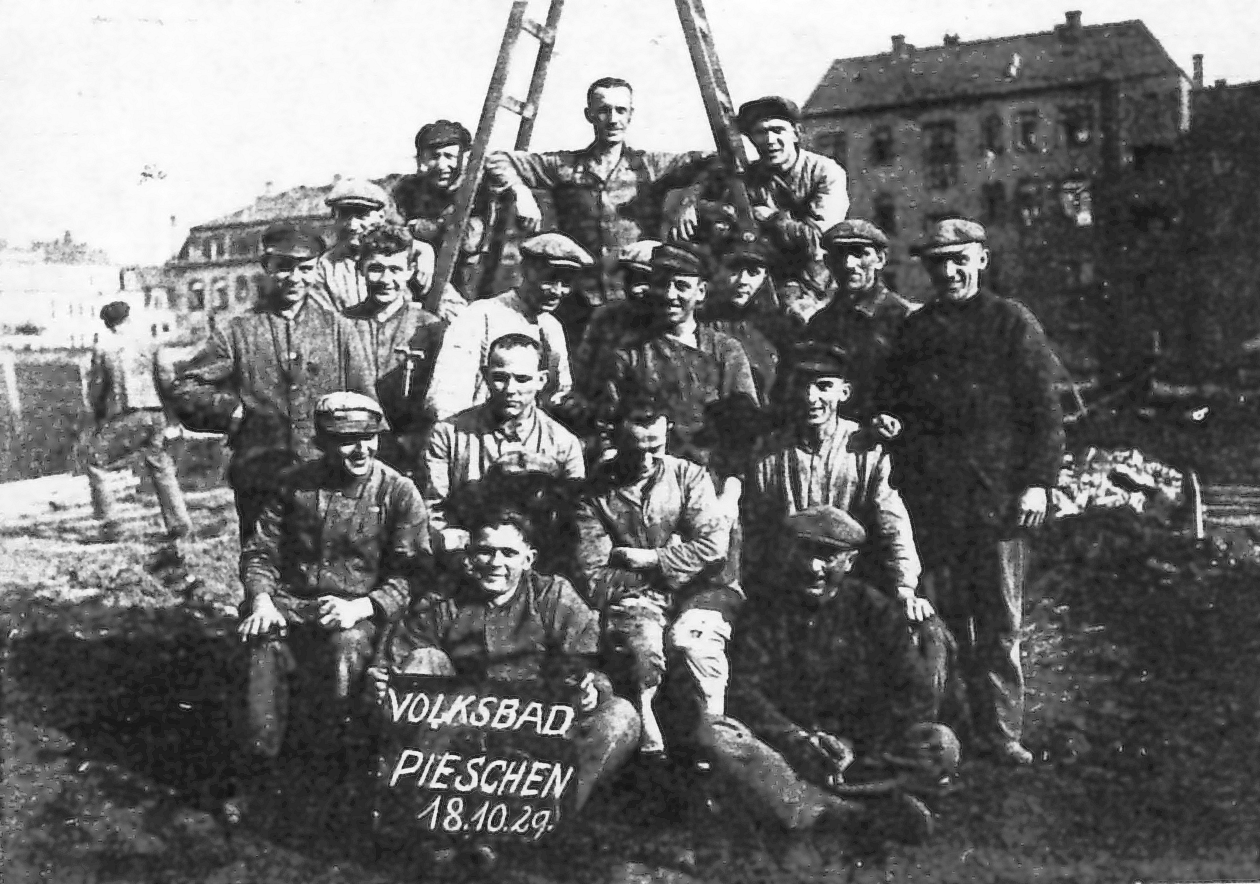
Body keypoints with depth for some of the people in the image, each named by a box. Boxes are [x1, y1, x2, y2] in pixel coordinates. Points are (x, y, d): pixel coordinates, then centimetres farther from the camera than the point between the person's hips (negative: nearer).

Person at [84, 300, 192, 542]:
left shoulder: (103, 348, 0)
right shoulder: (148, 345, 8)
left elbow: (96, 387, 4)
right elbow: (165, 380, 7)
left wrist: (98, 416, 19)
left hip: (125, 416, -4)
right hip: (155, 415, 4)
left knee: (97, 463, 10)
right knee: (161, 467, 16)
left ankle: (110, 525, 3)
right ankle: (179, 522, 10)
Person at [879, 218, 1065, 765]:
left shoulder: (1011, 323, 5)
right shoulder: (913, 330, 13)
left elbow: (1044, 409, 1)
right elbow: (892, 409, 18)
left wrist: (1038, 482, -6)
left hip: (1000, 495, -2)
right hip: (930, 499, 2)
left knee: (1001, 622, 1)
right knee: (939, 620, 4)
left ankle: (1000, 731, 8)